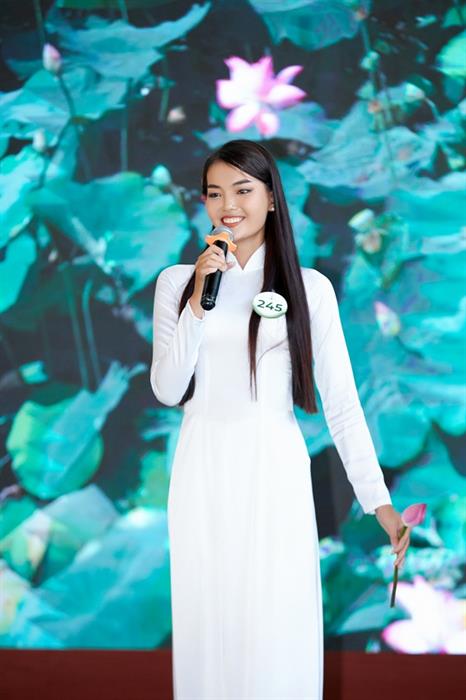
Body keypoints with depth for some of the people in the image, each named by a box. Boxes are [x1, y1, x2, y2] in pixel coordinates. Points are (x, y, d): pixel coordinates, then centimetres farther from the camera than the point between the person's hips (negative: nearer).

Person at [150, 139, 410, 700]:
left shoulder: (309, 287, 1)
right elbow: (167, 390, -1)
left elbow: (341, 401, 0)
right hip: (203, 471, 2)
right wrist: (199, 302, -11)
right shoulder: (176, 281, 6)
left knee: (277, 630, -1)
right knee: (209, 625, 7)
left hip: (275, 470, -1)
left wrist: (378, 500, -6)